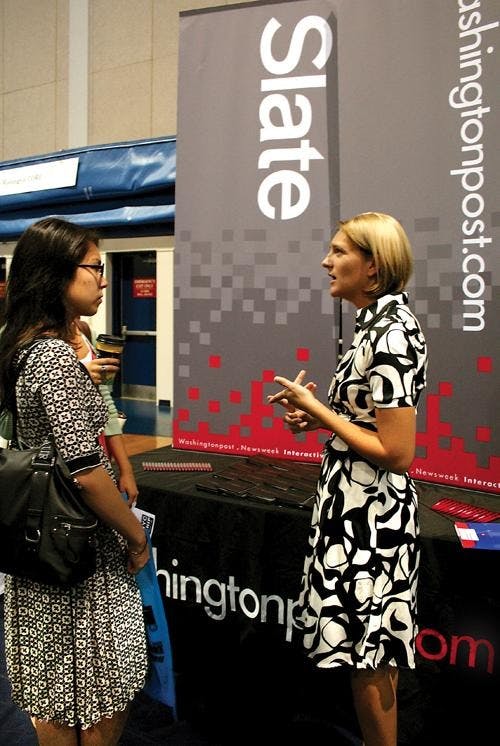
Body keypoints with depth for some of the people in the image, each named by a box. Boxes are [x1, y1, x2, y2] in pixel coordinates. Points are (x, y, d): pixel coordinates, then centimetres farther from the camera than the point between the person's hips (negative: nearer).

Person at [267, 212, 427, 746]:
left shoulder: (389, 335, -21)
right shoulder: (382, 323, 8)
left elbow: (396, 453, -23)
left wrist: (317, 410, -17)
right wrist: (320, 416, 4)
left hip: (369, 517, -10)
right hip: (360, 508, 10)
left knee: (367, 658, 7)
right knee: (372, 655, 22)